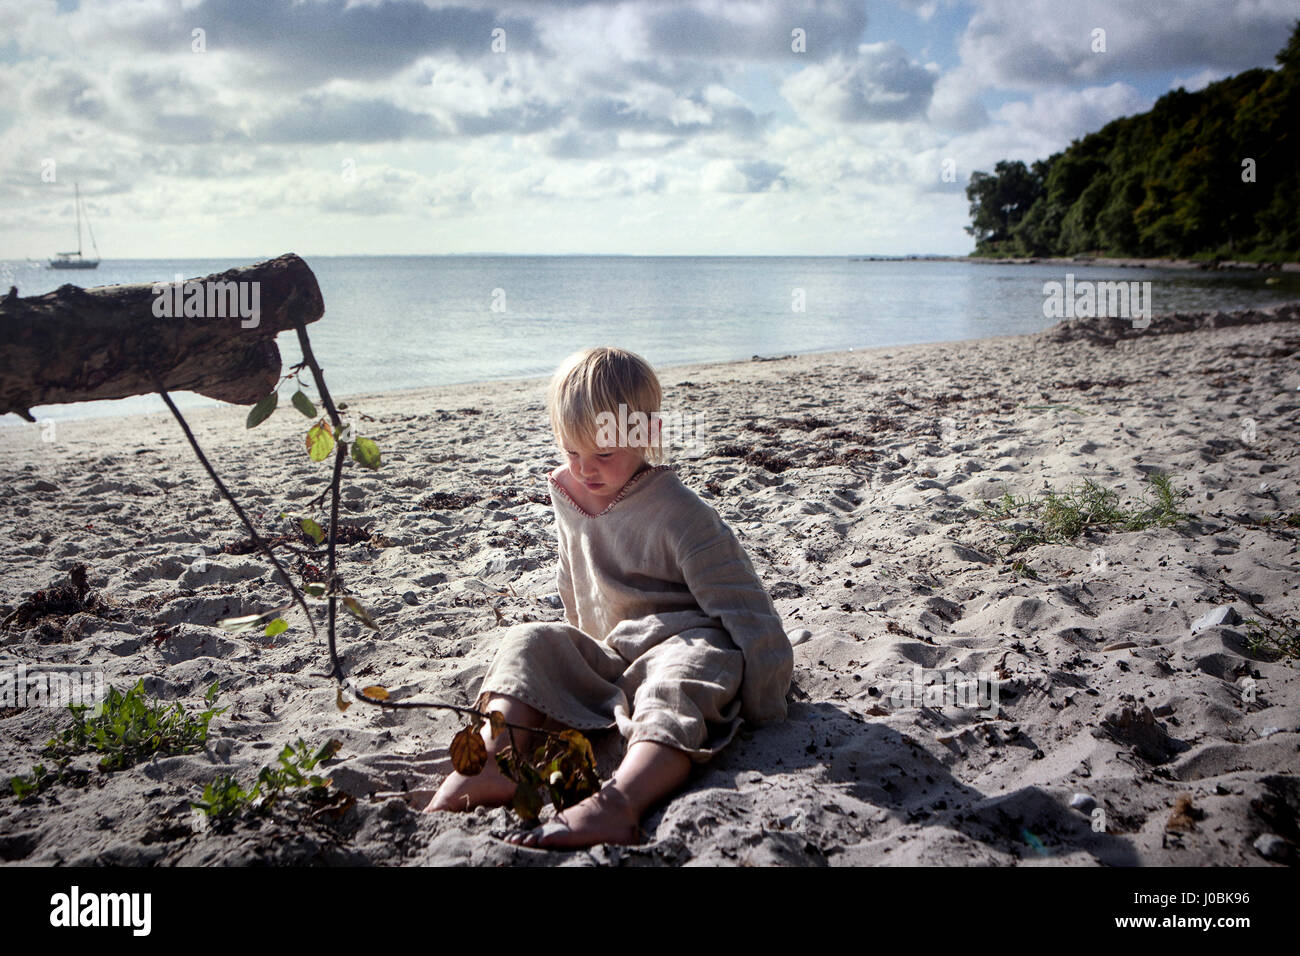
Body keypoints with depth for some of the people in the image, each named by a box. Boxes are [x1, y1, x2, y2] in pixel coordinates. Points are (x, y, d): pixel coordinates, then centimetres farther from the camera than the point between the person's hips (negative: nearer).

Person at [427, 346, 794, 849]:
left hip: (686, 644, -7)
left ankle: (618, 803, -66)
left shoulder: (679, 514, -16)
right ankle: (490, 765, -34)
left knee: (676, 677, -39)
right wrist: (576, 648, 31)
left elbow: (743, 606, -16)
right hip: (608, 659, 7)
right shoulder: (568, 497, 6)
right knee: (530, 641, -13)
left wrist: (766, 704, -16)